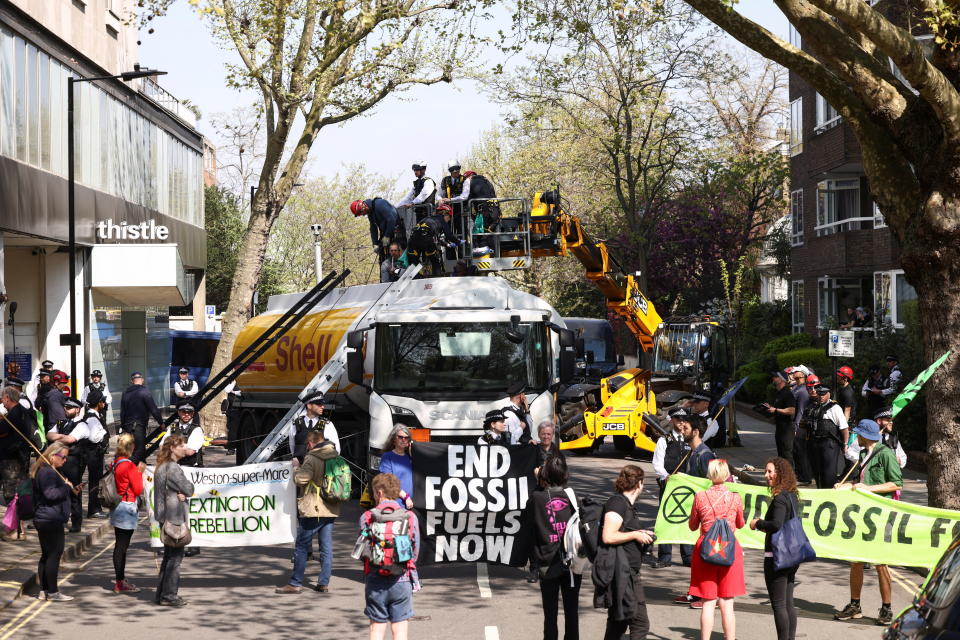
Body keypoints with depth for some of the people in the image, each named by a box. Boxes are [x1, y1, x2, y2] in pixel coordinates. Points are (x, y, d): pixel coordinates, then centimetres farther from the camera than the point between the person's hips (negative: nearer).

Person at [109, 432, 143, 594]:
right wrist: (139, 472, -4)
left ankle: (119, 577, 28)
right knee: (122, 545, -5)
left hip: (116, 506, 9)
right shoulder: (129, 466, -17)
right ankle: (120, 583, -2)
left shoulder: (114, 463, 7)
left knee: (120, 544, 18)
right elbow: (138, 490, -14)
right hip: (127, 507, -9)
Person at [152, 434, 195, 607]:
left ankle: (162, 593, 19)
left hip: (164, 516, 10)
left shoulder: (161, 467, 14)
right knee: (175, 556, -4)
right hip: (174, 516, -10)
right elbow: (189, 489, -14)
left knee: (169, 555, 15)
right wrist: (186, 492, 7)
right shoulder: (173, 468, -17)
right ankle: (169, 595, -2)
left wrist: (181, 494, -7)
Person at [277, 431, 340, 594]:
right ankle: (324, 583, 10)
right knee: (326, 547, 9)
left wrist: (297, 468, -2)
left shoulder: (312, 458, -14)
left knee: (302, 546, 1)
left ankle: (295, 583, 3)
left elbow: (300, 479, -20)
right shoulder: (336, 457, 8)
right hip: (331, 509, 7)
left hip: (312, 510, -7)